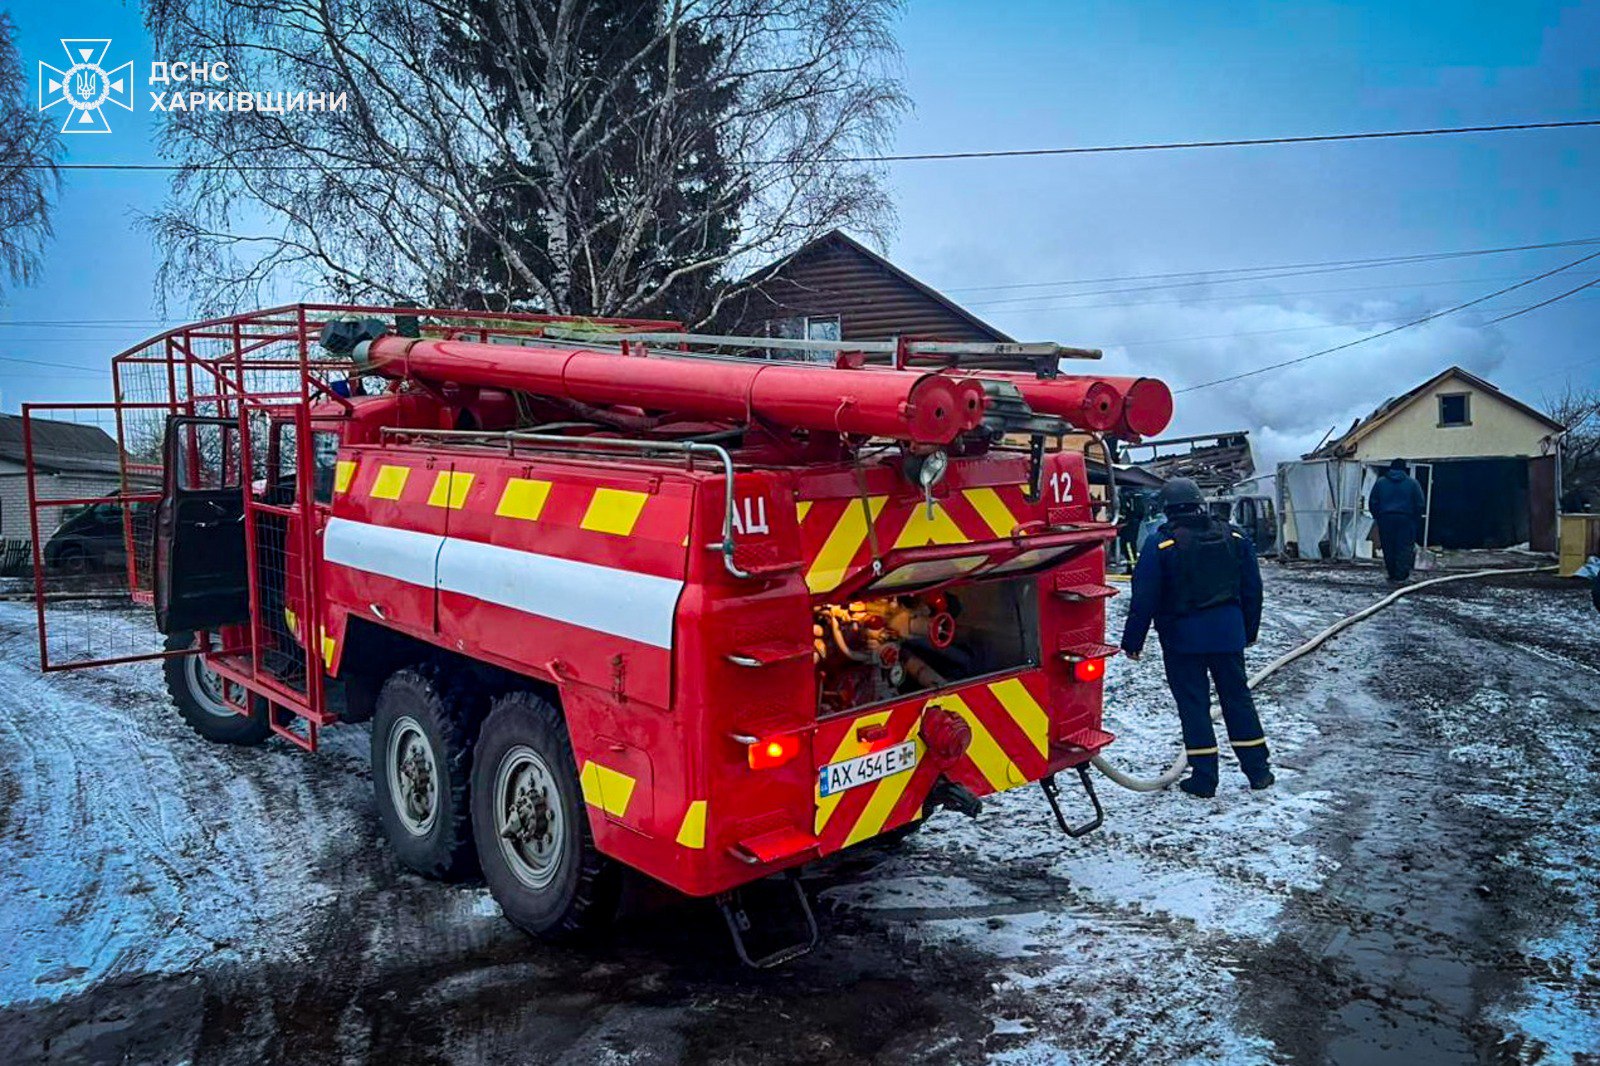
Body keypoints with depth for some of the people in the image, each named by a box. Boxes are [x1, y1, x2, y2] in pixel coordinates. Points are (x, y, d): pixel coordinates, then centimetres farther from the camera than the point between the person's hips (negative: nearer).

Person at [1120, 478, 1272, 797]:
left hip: (1182, 636, -4)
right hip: (1228, 633, 4)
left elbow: (1144, 599, -11)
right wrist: (1250, 630, 24)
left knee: (1193, 703, 4)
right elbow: (1252, 589, 13)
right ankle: (1258, 769, 20)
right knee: (1237, 697, 15)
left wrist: (1132, 642, -2)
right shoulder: (1234, 537, 5)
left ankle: (1204, 778, 6)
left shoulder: (1160, 544, -10)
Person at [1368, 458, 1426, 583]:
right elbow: (1420, 504, 1)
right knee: (1404, 548, 0)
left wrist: (1378, 517, 14)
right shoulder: (1412, 483, 3)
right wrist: (1416, 519, 11)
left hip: (1385, 519, 2)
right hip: (1406, 520, -2)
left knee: (1388, 548, 8)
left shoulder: (1380, 482, 8)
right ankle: (1400, 576, -6)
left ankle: (1392, 575, 11)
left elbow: (1372, 503, 6)